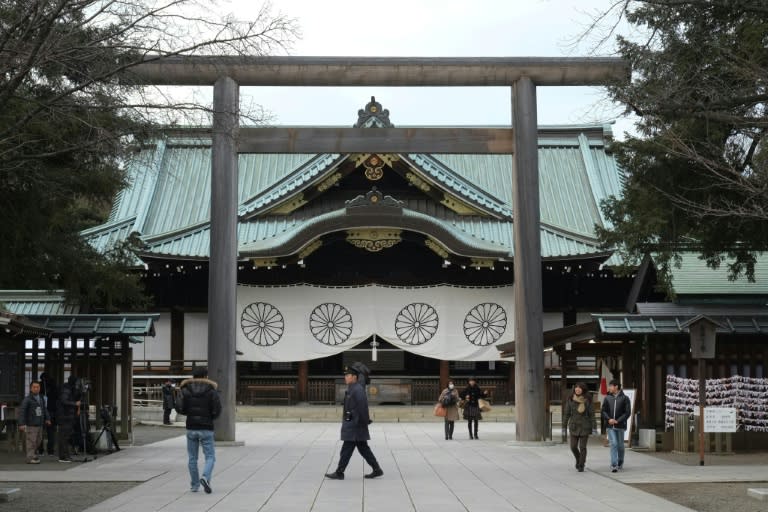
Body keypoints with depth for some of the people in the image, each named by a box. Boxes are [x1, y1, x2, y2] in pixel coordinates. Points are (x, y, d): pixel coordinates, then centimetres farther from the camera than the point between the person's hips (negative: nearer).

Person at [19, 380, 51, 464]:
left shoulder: (41, 398, 10)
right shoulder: (27, 399, -11)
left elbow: (44, 409, 17)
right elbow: (22, 412, -16)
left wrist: (47, 419, 6)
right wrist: (21, 424, -23)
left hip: (40, 424, 7)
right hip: (31, 425, -7)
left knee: (38, 440, 13)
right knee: (31, 441, -5)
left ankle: (34, 454, 30)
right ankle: (30, 458, -1)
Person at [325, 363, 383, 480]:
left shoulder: (358, 390, -17)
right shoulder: (353, 388, 14)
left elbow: (363, 408, -22)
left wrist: (364, 424, -20)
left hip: (355, 426, -10)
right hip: (352, 425, 10)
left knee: (346, 449, -3)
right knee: (363, 448, 11)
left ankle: (339, 473, 2)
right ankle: (377, 470, 13)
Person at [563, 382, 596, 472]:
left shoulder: (587, 400, -3)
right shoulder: (570, 400, 1)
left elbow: (591, 414, -1)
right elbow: (567, 413, 5)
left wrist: (594, 427, -5)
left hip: (584, 426, -2)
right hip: (574, 426, 2)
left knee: (582, 447, -2)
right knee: (573, 447, 1)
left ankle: (581, 465, 9)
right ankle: (578, 459, 29)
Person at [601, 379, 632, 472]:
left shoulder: (624, 398, -2)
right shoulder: (607, 398, 7)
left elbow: (627, 412, -6)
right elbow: (603, 411, 7)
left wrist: (618, 421, -14)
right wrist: (609, 419, -11)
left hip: (620, 426, -1)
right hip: (610, 426, 1)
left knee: (620, 445, 9)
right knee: (613, 444, -9)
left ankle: (620, 463, 30)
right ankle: (614, 465, -11)